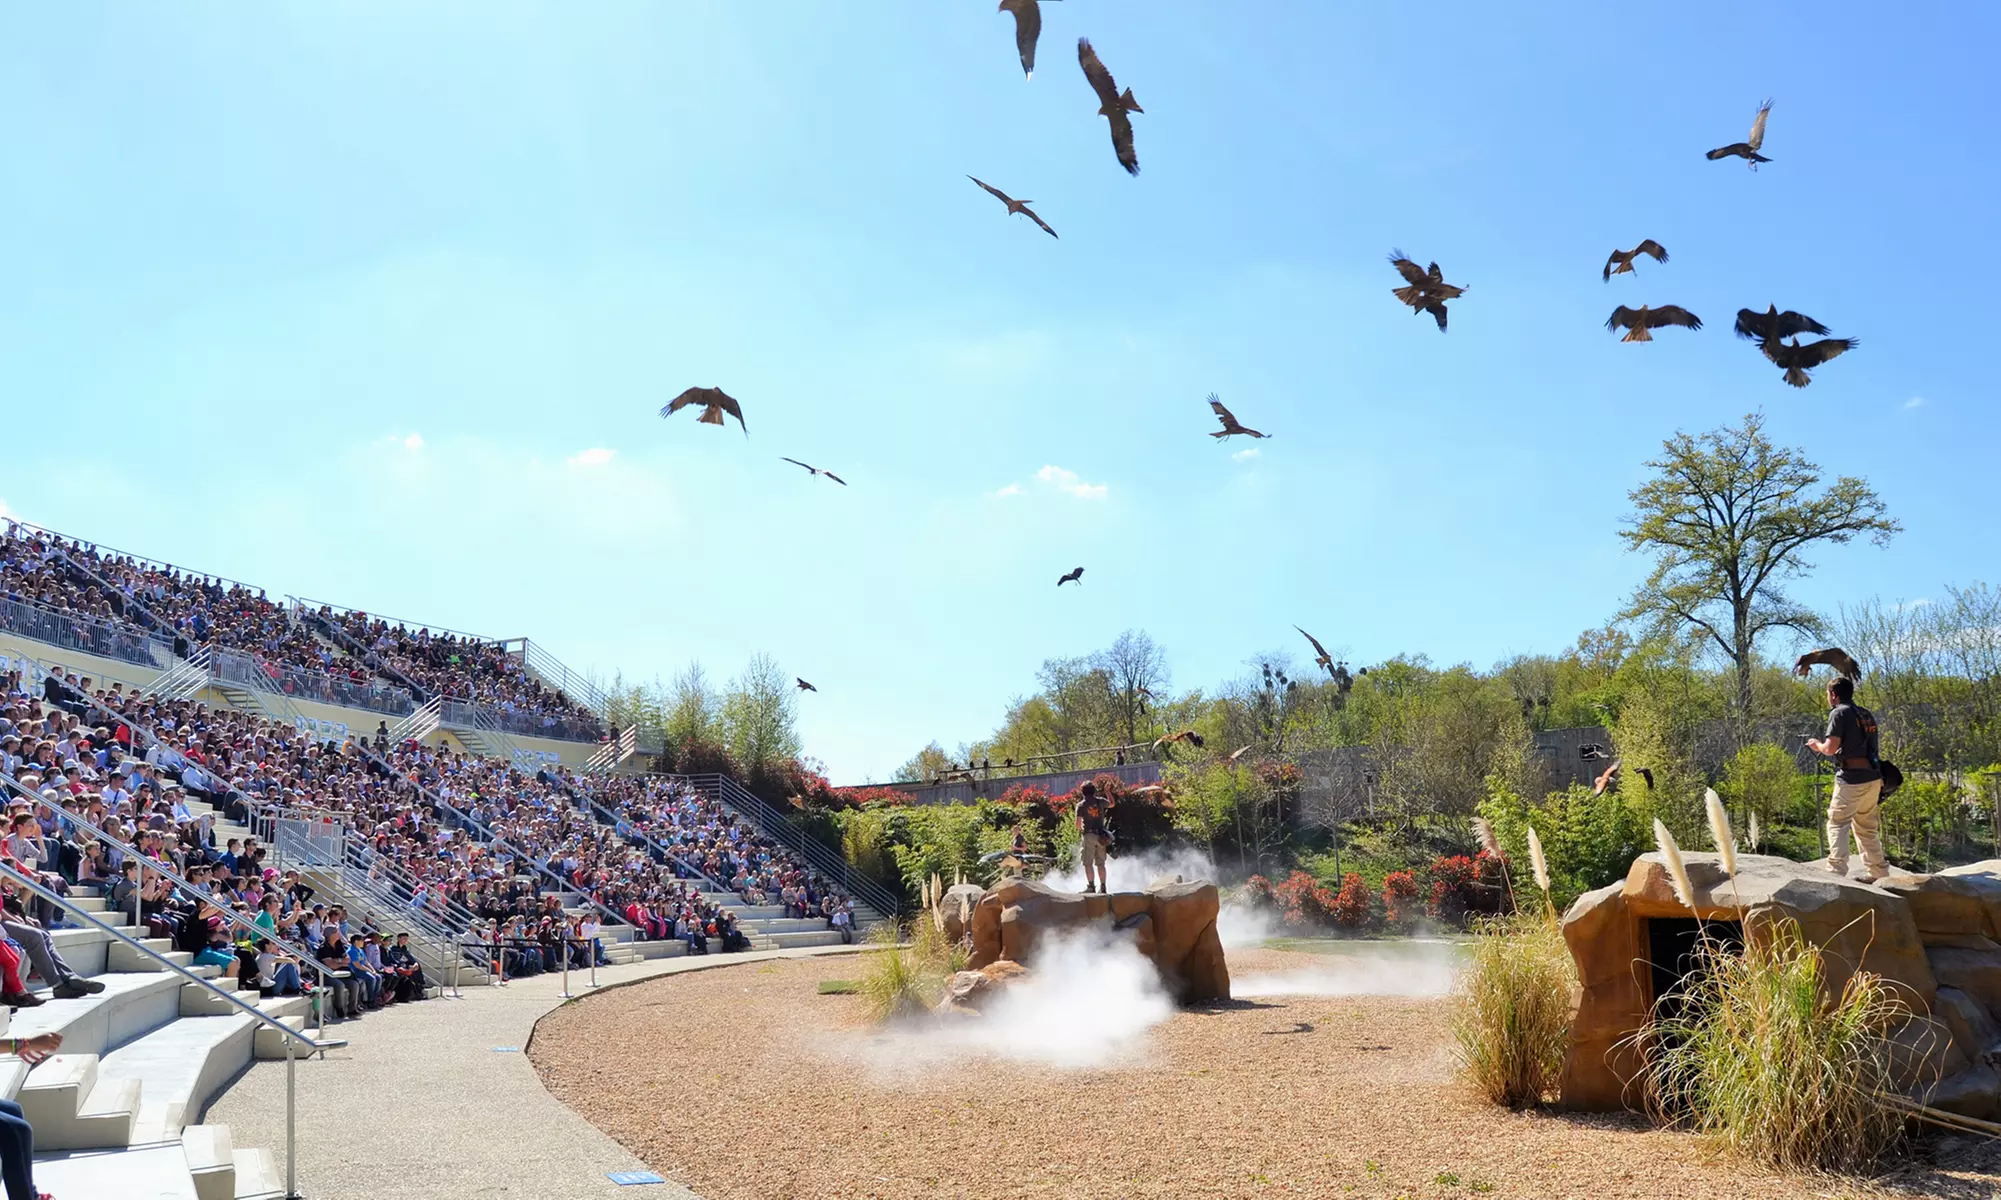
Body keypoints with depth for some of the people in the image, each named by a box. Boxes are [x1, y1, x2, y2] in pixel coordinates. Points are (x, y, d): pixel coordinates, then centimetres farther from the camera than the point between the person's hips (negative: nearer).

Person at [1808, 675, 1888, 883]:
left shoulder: (1839, 713, -7)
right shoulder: (1867, 714, 16)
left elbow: (1831, 748, -13)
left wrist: (1817, 745, 8)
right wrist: (1824, 746, 25)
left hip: (1852, 778, -7)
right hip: (1872, 777, 7)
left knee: (1837, 824, -4)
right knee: (1867, 828, 16)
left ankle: (1837, 871, -14)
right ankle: (1879, 873, 18)